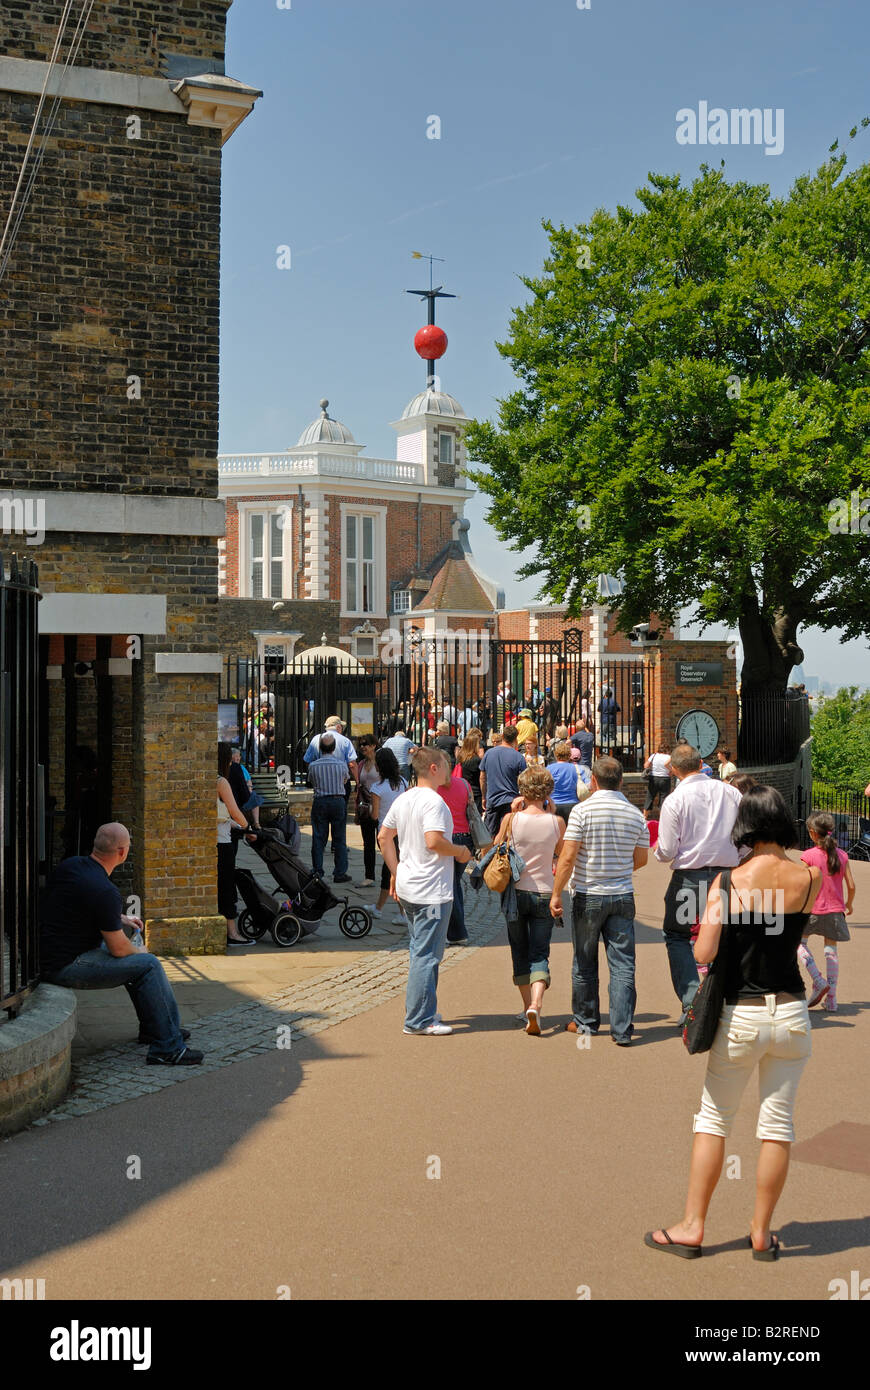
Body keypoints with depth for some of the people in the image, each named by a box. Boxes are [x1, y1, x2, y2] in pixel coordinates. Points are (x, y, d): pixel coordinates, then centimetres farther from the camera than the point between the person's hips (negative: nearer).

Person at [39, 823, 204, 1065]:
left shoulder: (71, 864, 3)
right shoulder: (104, 891, -24)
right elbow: (119, 949, -16)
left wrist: (121, 919, 21)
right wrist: (140, 951, 6)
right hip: (65, 966, -10)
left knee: (135, 956, 23)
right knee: (148, 965, -10)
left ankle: (152, 1027, 32)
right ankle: (167, 1049, -5)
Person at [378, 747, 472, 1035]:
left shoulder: (402, 799, 10)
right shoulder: (433, 801, -17)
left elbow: (383, 837, 15)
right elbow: (434, 841, -27)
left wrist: (395, 872, 19)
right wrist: (460, 852, -10)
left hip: (407, 888, 9)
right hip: (432, 892, -9)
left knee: (419, 951, 19)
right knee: (427, 954, -4)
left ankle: (418, 1010, 27)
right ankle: (418, 1020, -1)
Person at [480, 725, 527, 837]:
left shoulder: (488, 753, 2)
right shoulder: (519, 757, -9)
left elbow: (482, 777, 9)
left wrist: (483, 797, 20)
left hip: (491, 801, 3)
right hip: (510, 801, -3)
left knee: (491, 836, 11)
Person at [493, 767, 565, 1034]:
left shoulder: (511, 819, -11)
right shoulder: (556, 822, -7)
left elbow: (495, 848, 6)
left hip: (516, 892, 0)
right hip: (545, 894, 0)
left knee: (520, 954, 15)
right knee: (539, 954, 3)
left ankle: (528, 1007, 20)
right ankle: (536, 1004, -18)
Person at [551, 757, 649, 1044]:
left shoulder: (583, 810, -10)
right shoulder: (635, 814, 2)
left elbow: (568, 856, -14)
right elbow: (641, 859, 11)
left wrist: (556, 893, -8)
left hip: (588, 895, -2)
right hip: (623, 897, 2)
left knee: (584, 962, 12)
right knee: (622, 965, 3)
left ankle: (585, 1020, 24)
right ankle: (622, 1029, -1)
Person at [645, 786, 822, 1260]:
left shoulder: (727, 881, -12)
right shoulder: (810, 878, -6)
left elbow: (703, 954, -18)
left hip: (741, 1016, -2)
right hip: (792, 1013, 2)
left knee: (713, 1118, 11)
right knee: (778, 1124, 11)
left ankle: (692, 1227, 17)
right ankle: (761, 1233, 20)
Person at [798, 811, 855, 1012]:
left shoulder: (809, 856, -13)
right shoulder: (841, 855, -1)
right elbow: (851, 886, 1)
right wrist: (848, 904, 19)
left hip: (813, 910, -4)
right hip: (835, 911, 4)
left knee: (799, 942, 16)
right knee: (831, 951, 10)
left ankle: (818, 981, 0)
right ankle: (831, 999, 9)